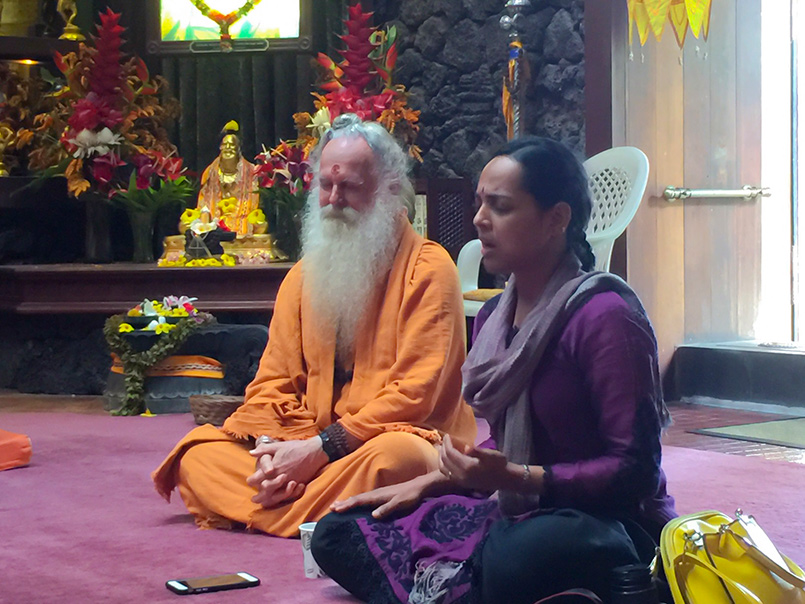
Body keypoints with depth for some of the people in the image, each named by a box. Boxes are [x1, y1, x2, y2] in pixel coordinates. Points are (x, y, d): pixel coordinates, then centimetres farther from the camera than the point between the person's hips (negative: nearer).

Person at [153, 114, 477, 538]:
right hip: (304, 449, 6)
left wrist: (320, 448, -19)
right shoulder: (303, 276, 15)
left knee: (395, 455, -39)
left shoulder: (427, 270, -5)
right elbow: (273, 382, 10)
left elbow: (414, 392, -14)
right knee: (197, 452, -10)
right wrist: (269, 447, -12)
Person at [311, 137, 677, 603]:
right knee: (337, 533, -1)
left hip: (609, 526, -8)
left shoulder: (605, 316, -14)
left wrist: (512, 477, -24)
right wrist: (426, 484, 9)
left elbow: (636, 471, -17)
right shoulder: (495, 317, 11)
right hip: (518, 517, 8)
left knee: (516, 556, -43)